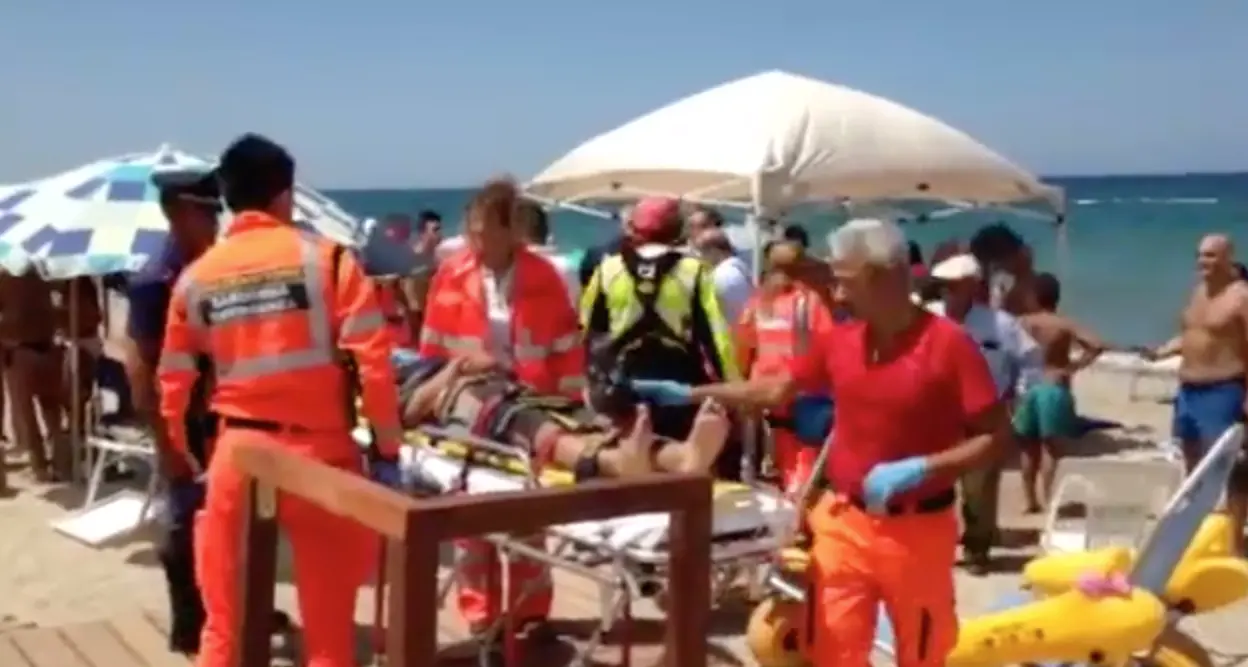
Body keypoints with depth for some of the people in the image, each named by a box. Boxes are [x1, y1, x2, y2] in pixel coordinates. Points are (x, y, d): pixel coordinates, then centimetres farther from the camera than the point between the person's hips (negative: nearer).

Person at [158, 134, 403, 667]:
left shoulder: (196, 277, 6)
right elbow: (373, 357, -11)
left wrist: (183, 457, 22)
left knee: (225, 619, 13)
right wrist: (387, 446, -4)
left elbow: (175, 382, 10)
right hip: (318, 451, -2)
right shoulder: (323, 257, -4)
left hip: (238, 452, 3)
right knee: (329, 619, 9)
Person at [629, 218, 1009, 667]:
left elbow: (996, 439, -14)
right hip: (844, 523, 4)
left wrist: (918, 469, -25)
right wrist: (688, 394, 12)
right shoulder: (838, 340, 2)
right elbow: (777, 392, 14)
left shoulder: (948, 343, -14)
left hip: (918, 530, -4)